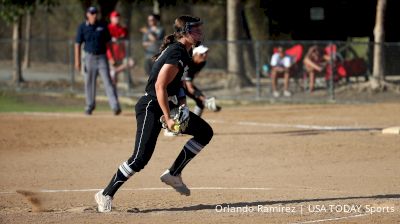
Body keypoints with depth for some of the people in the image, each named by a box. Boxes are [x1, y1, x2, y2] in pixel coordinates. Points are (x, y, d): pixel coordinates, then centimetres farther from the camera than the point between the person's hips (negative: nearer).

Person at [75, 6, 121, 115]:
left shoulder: (102, 26, 4)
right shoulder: (82, 27, 0)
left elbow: (108, 42, 9)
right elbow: (78, 44, 0)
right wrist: (77, 60, -7)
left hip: (102, 57, 0)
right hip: (89, 57, 0)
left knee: (107, 81, -9)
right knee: (89, 82, 8)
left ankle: (115, 106, -16)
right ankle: (90, 105, 24)